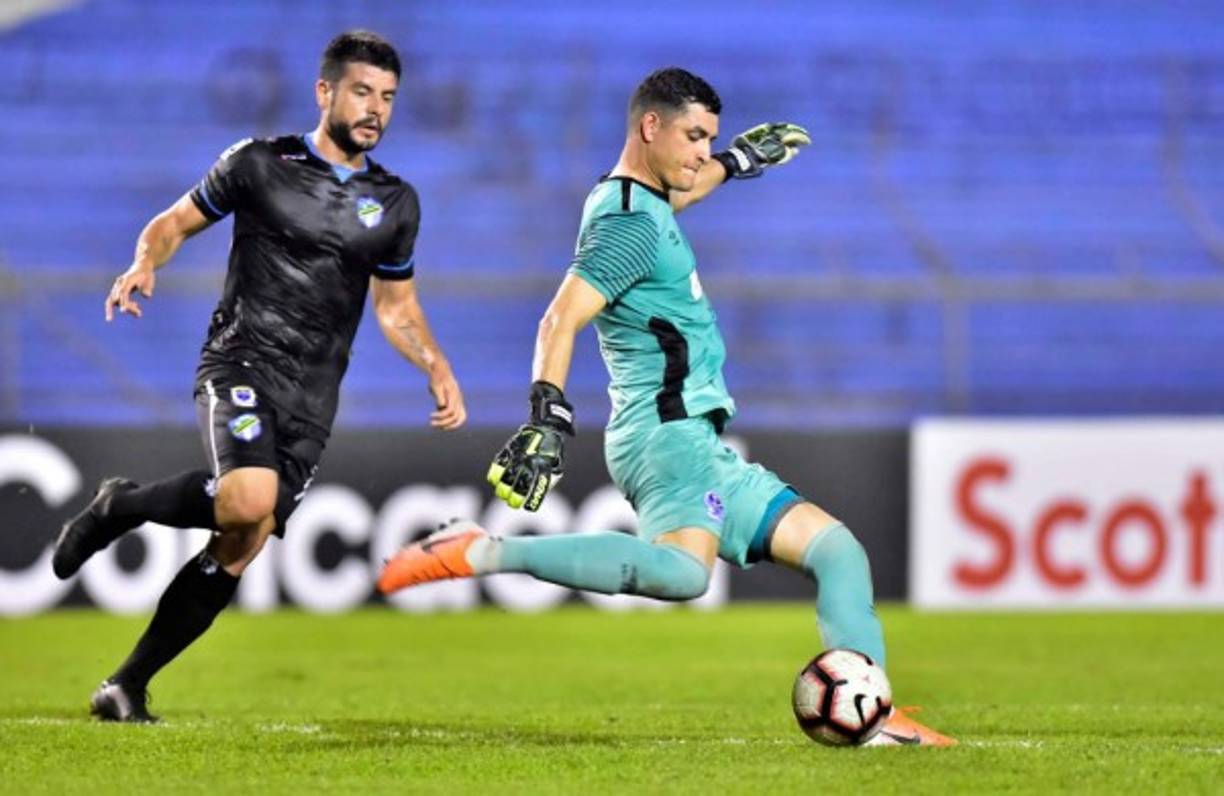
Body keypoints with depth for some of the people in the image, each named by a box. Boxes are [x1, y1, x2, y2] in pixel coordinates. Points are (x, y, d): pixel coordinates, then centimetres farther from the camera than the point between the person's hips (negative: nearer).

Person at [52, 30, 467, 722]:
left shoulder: (395, 203, 12)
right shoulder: (259, 165, 1)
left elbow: (396, 306, 22)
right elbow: (177, 222, 10)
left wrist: (437, 367, 6)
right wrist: (144, 264, -11)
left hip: (313, 398, 4)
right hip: (241, 363, -4)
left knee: (238, 552, -1)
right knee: (249, 498, -32)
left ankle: (128, 686, 12)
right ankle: (122, 507, -3)